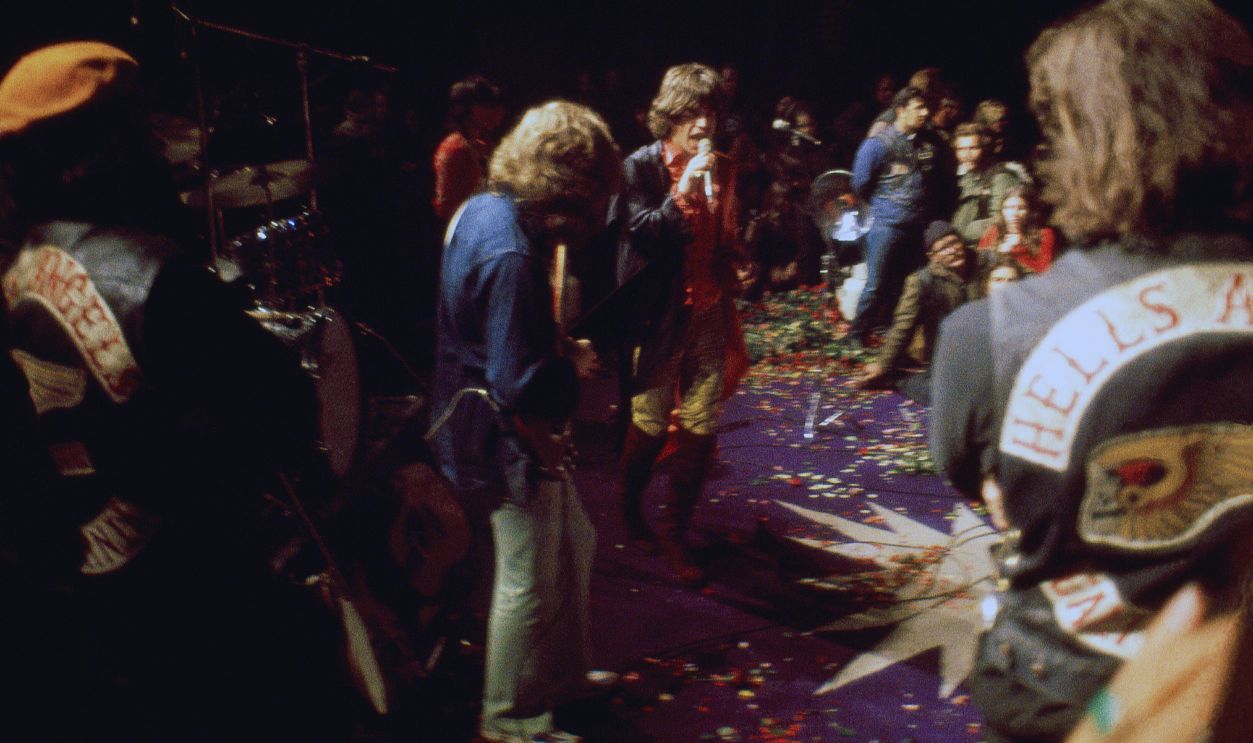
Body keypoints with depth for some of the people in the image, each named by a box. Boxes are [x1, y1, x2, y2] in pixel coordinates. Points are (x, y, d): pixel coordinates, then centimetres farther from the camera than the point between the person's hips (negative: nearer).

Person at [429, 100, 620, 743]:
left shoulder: (481, 209, 1)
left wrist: (562, 349, 1)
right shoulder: (512, 252, -29)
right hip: (512, 443, -10)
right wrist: (575, 366, -12)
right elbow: (521, 387, -30)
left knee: (573, 544, 25)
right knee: (529, 582, 8)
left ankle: (562, 673, 43)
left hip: (479, 424, 10)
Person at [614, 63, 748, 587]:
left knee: (701, 429, 4)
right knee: (650, 425, 6)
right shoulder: (641, 167, -7)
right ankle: (629, 507, 34)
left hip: (708, 312, 5)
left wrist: (733, 268, 9)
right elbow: (639, 231, -19)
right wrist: (682, 192, -26)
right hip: (659, 313, -4)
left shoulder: (720, 169, 9)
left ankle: (675, 534, 17)